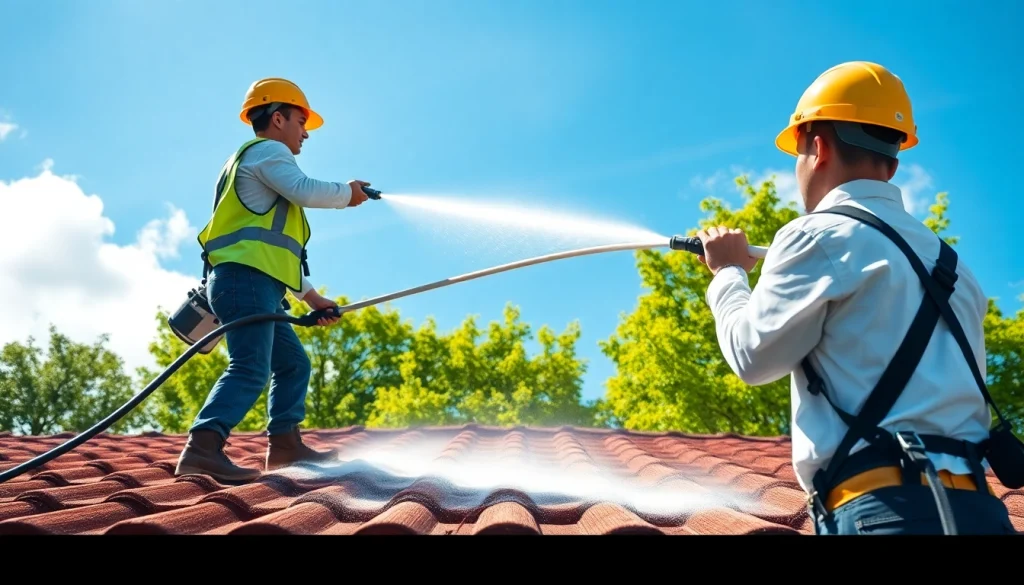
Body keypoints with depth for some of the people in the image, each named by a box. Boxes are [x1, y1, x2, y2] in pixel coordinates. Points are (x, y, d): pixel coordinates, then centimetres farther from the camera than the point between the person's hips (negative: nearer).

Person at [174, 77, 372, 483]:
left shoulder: (264, 165, 34)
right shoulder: (267, 151, 4)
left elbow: (274, 251, 33)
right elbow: (305, 191, -16)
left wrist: (311, 297, 31)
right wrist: (349, 193, 3)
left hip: (255, 286, 10)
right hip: (246, 280, -10)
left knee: (293, 364, 17)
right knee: (251, 368, -22)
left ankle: (285, 444, 19)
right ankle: (202, 448, -31)